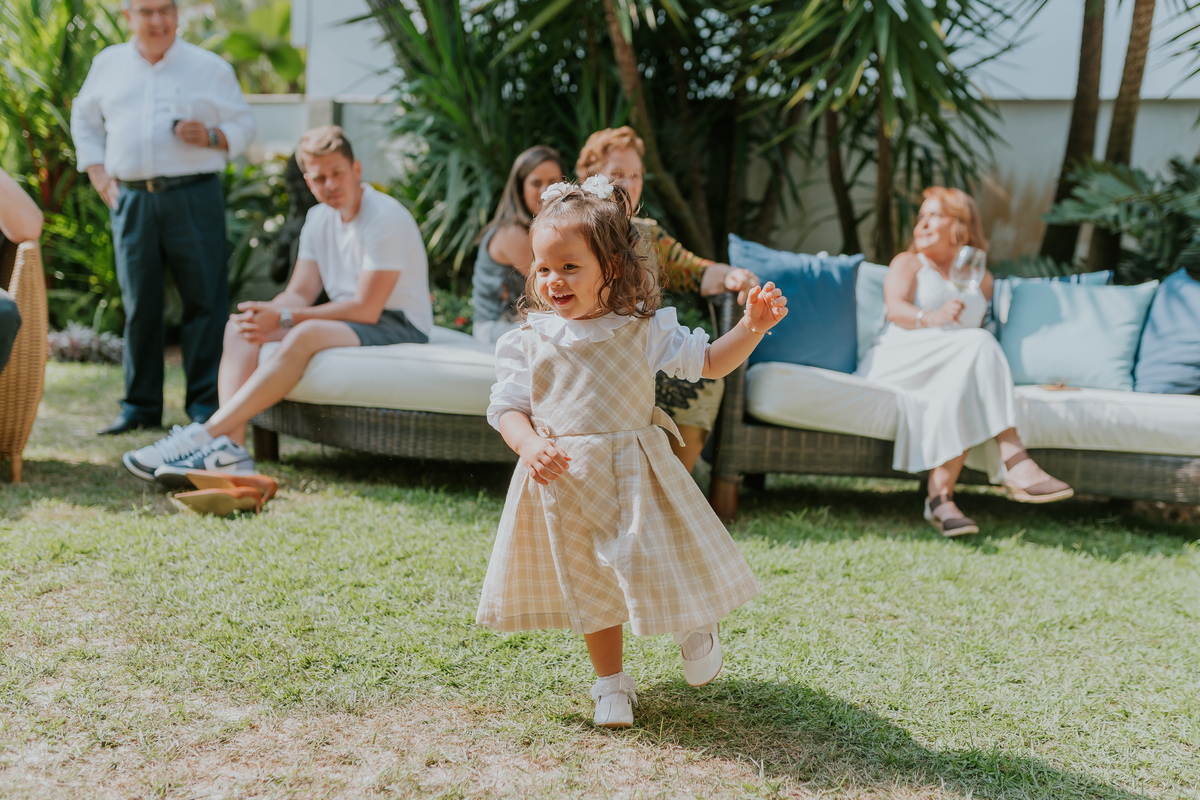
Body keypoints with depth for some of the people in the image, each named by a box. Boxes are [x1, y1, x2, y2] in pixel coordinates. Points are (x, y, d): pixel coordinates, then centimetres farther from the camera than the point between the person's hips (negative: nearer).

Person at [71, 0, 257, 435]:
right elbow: (84, 120, 25)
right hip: (131, 199, 2)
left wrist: (210, 136, -11)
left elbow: (243, 125, 10)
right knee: (139, 304, 5)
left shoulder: (210, 67, 6)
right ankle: (140, 406, 15)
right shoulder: (108, 64, 14)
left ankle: (206, 404, 2)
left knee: (204, 299, -5)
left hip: (194, 197, -2)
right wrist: (98, 174, 12)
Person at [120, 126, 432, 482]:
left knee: (306, 335, -35)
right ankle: (230, 447, -28)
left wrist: (282, 318, -22)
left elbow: (366, 309, -21)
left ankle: (202, 436, -36)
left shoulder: (386, 219, -16)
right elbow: (299, 293, 5)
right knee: (239, 326, -8)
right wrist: (262, 315, -19)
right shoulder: (319, 218, 10)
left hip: (401, 327, -8)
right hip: (346, 319, 8)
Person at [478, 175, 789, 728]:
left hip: (635, 474, -2)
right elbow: (507, 406, -3)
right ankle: (611, 682, 32)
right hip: (563, 481, 2)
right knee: (591, 586, 13)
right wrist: (529, 445, -24)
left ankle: (694, 630, 36)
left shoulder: (644, 329, -4)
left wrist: (752, 326, -14)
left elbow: (709, 363, 1)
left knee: (658, 571, 0)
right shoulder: (529, 341, -2)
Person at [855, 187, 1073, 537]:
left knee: (961, 385, -36)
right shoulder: (908, 263, 13)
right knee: (979, 345, -33)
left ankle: (940, 496, -46)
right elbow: (895, 309, -8)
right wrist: (928, 317, -30)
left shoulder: (981, 279, 25)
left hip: (959, 368, 4)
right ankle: (1014, 464, -46)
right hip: (897, 360, -4)